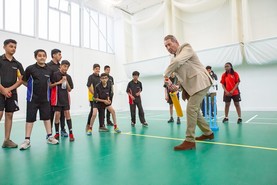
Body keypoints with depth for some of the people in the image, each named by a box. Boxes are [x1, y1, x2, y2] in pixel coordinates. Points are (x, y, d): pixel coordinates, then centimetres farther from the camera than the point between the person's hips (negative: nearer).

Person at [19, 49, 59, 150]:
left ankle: (49, 137, 19)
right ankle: (27, 140, 12)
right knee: (30, 119, 2)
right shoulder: (30, 68, -6)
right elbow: (24, 81, 3)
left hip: (45, 99, 3)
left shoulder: (49, 70, 2)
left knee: (47, 117, 9)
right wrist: (32, 87, 0)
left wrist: (46, 87, 4)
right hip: (32, 98, -2)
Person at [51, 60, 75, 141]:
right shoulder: (55, 74, -4)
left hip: (65, 98, 3)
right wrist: (58, 82, -13)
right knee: (57, 114, 0)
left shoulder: (68, 77, 8)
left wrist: (66, 82, -6)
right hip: (57, 98, -3)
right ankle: (57, 133, 16)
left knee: (67, 113, -1)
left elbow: (69, 89, 9)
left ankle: (71, 133, 2)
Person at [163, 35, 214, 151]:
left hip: (200, 82, -9)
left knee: (191, 109, -17)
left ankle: (189, 141, -12)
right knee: (194, 110, 14)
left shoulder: (186, 48, -6)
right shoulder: (174, 58, 16)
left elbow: (177, 61, -27)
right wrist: (177, 87, 7)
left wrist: (166, 74, -16)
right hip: (191, 86, 9)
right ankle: (208, 133, 31)